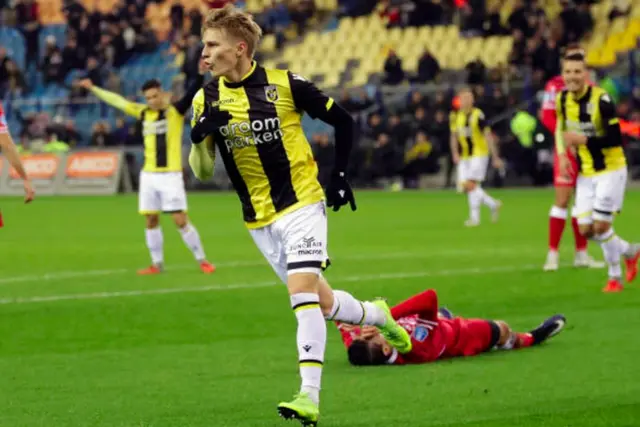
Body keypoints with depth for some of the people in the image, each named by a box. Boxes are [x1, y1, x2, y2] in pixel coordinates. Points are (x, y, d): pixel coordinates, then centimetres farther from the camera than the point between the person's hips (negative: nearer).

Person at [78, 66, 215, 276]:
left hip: (171, 175, -5)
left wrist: (202, 73, -32)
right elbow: (118, 101, 17)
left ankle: (202, 260, 1)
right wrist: (94, 89, 23)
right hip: (149, 175, 5)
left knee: (181, 220, -8)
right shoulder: (143, 113, 8)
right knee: (151, 220, 6)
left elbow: (193, 93, -16)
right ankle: (157, 264, 16)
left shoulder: (176, 111, -3)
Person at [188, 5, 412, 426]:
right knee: (322, 301, 11)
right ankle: (377, 315, 41)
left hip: (301, 203, -4)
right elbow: (202, 171, -1)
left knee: (303, 290, -20)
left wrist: (339, 174, -3)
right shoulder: (206, 100, -2)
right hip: (259, 219, 5)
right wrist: (201, 136, -21)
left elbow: (344, 122, 0)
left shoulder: (285, 84, -12)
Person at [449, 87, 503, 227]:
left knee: (471, 185, -14)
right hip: (464, 156, 6)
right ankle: (493, 204, 21)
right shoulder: (455, 116, 5)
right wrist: (455, 154, 2)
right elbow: (454, 136, 16)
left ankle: (474, 217, -6)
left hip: (479, 154, -6)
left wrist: (495, 157, -12)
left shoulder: (477, 115, -12)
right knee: (466, 187, 2)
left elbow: (488, 136, -11)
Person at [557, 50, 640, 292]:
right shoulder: (563, 100, -1)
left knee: (601, 227, -9)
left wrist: (583, 140, -30)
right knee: (586, 230, 1)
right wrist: (563, 155, 3)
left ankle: (615, 276, 15)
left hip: (610, 170, -6)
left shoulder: (601, 99, -21)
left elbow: (615, 139, -23)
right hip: (585, 173, 6)